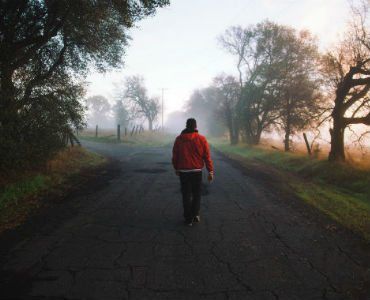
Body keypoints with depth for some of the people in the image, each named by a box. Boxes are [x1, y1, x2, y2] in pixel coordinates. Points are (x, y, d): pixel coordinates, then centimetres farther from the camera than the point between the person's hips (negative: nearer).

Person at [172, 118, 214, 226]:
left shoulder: (179, 139, 0)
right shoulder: (201, 139, -5)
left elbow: (175, 156, 5)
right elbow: (207, 156, -6)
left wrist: (176, 169, 18)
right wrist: (210, 171, -2)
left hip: (183, 171, 1)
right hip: (197, 171, 0)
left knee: (186, 195, 8)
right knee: (196, 194, 16)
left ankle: (188, 218, 11)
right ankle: (195, 215, 12)